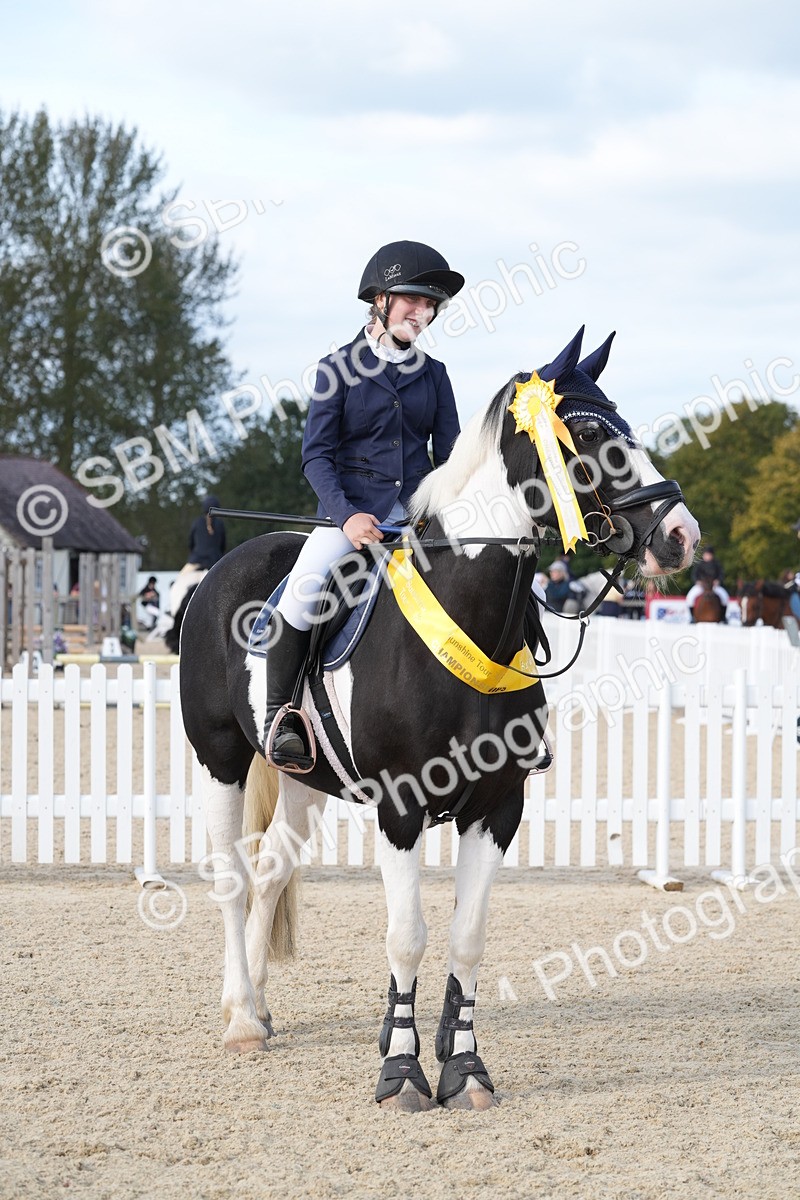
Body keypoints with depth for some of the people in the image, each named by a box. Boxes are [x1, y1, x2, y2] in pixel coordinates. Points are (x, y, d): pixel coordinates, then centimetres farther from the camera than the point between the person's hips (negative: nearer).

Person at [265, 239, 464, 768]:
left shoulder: (433, 374, 12)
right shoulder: (340, 368, 2)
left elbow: (450, 455, 13)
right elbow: (317, 453, -2)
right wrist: (346, 515, -18)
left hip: (418, 511, 4)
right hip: (352, 508, -4)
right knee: (303, 593, -29)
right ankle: (280, 712, -13)